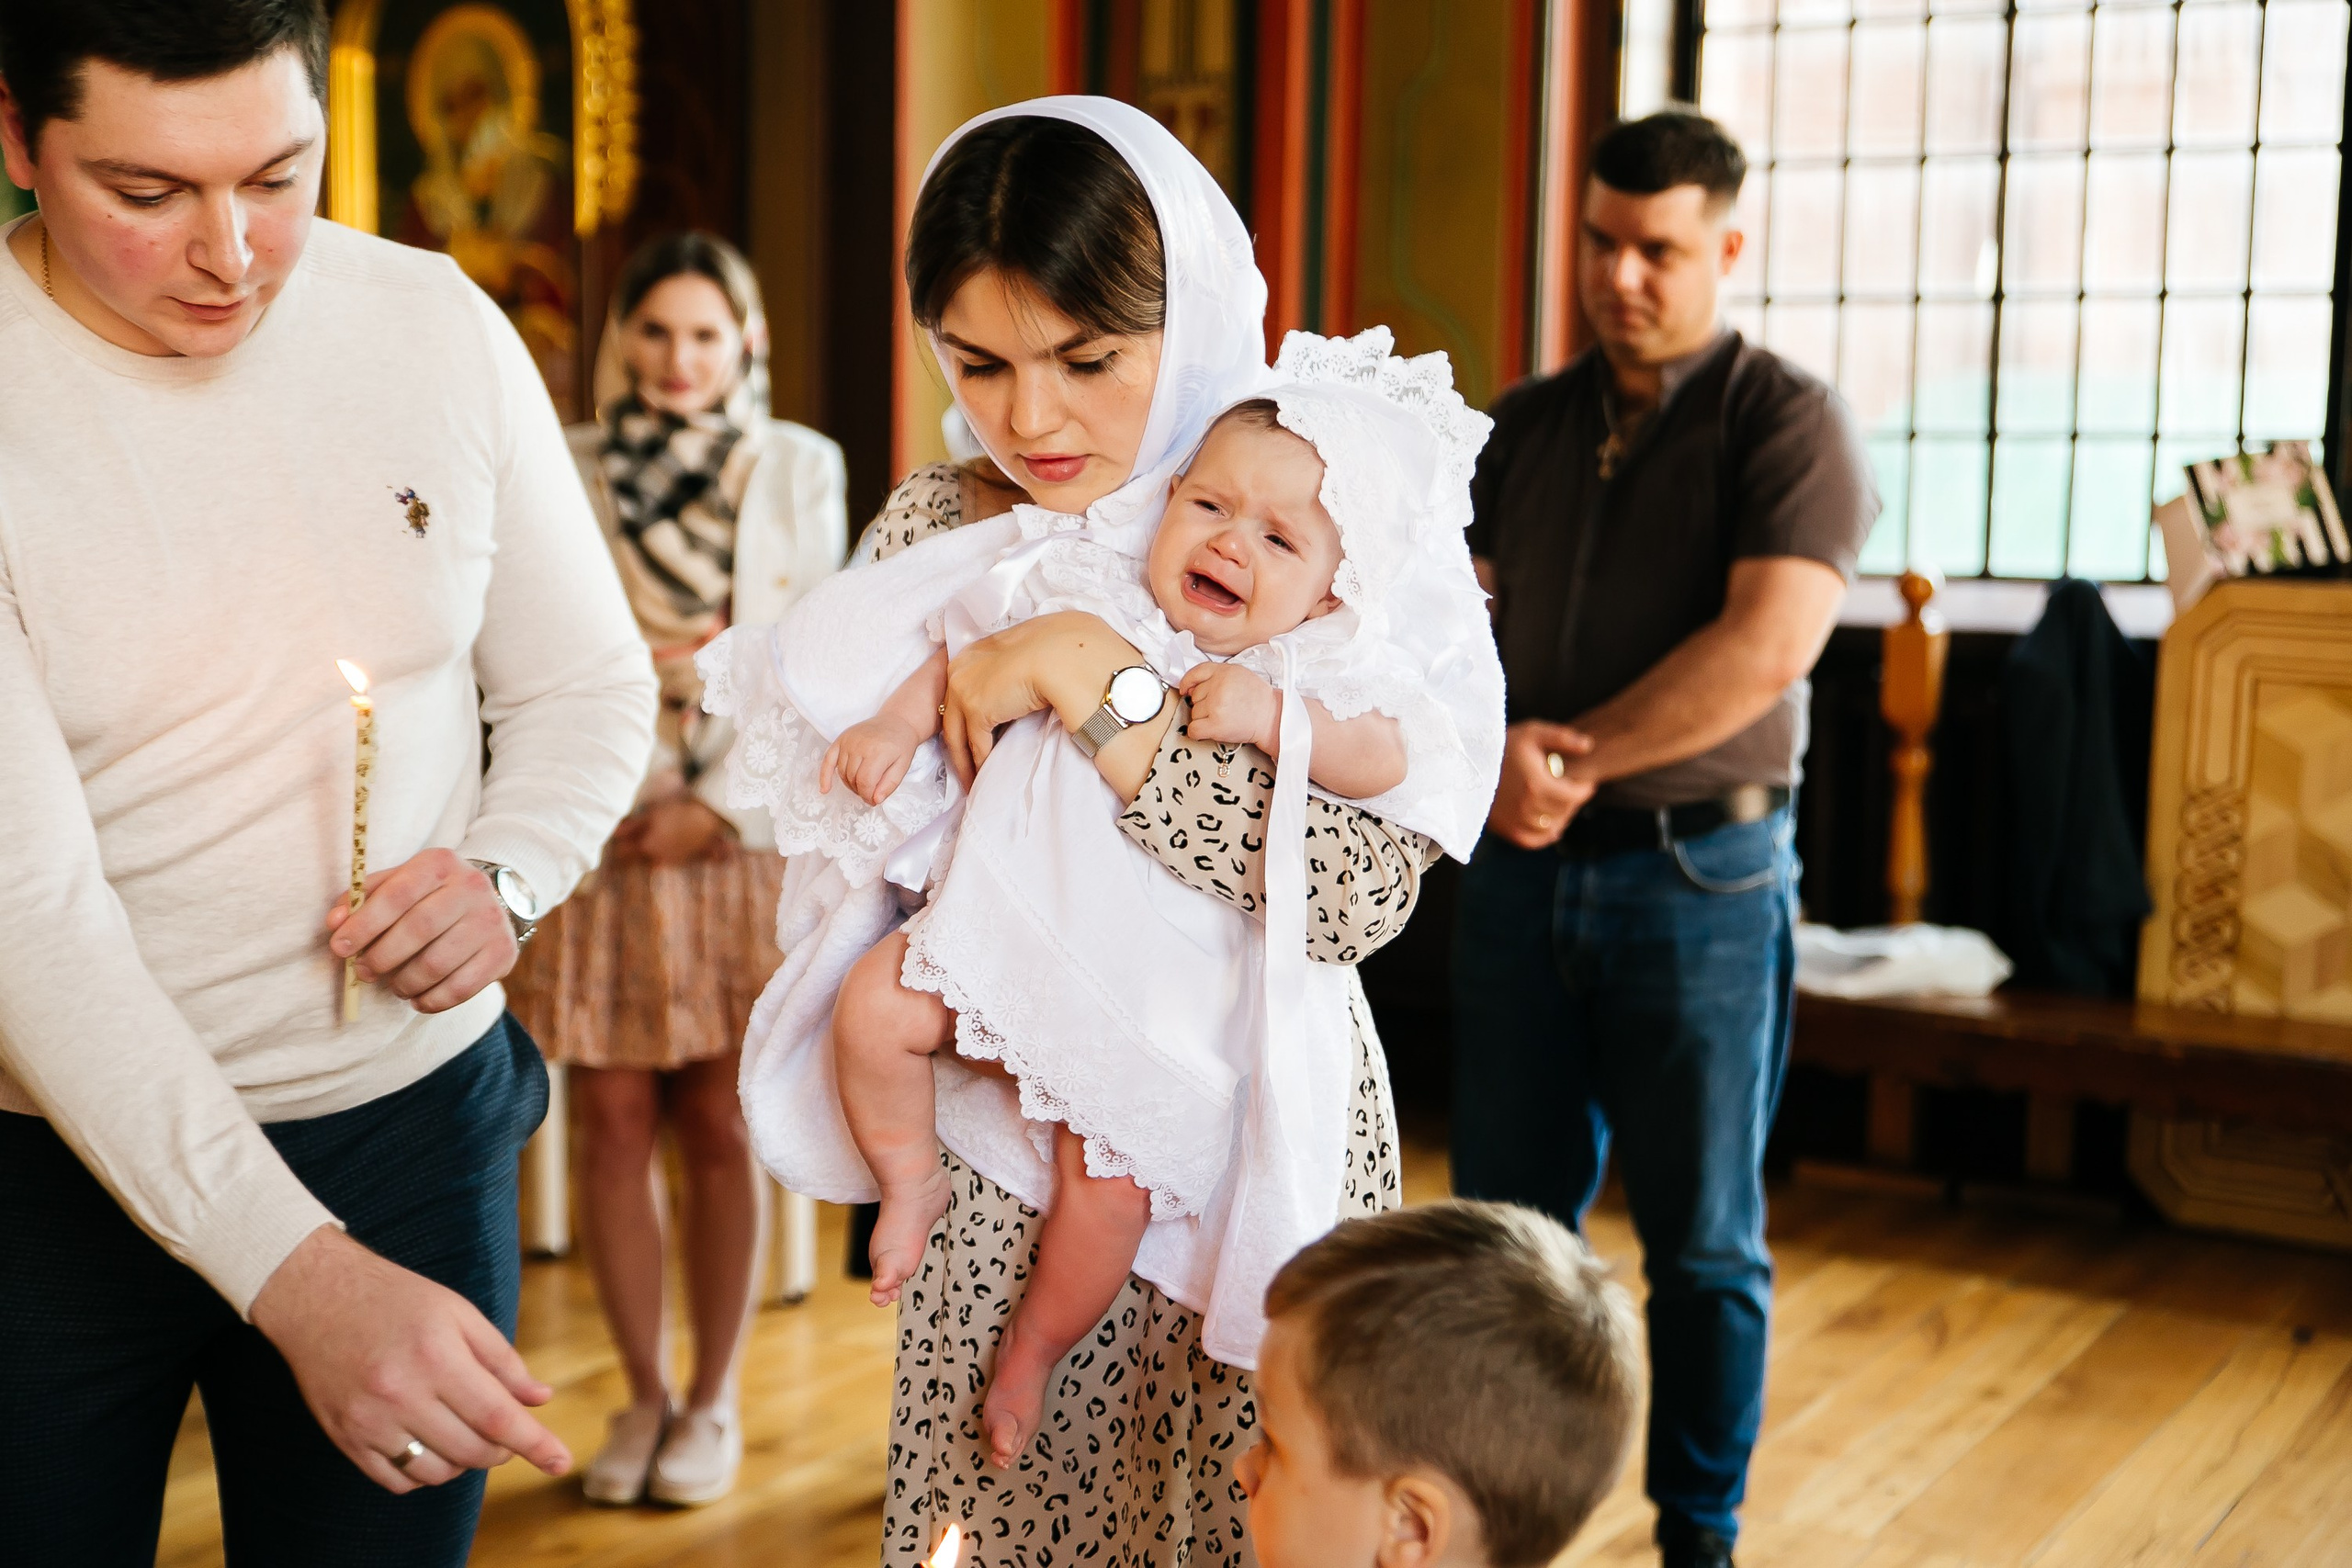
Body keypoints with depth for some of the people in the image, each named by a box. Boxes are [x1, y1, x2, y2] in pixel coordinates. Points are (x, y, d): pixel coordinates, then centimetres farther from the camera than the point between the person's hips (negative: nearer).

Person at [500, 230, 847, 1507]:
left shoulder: (799, 468, 4)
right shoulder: (565, 472, 5)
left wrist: (719, 810, -7)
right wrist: (631, 655, -13)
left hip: (742, 838, -1)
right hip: (599, 832, 1)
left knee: (719, 1129, 3)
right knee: (613, 1121, 4)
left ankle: (714, 1399, 17)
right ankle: (643, 1394, 18)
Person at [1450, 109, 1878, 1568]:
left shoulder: (1790, 420, -5)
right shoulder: (1529, 424, 11)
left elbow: (1766, 644, -18)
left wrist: (1575, 757, -15)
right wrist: (1499, 752, -14)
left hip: (1700, 873, -4)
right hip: (1522, 867, 5)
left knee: (1703, 1237, 6)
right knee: (1507, 1214, 10)